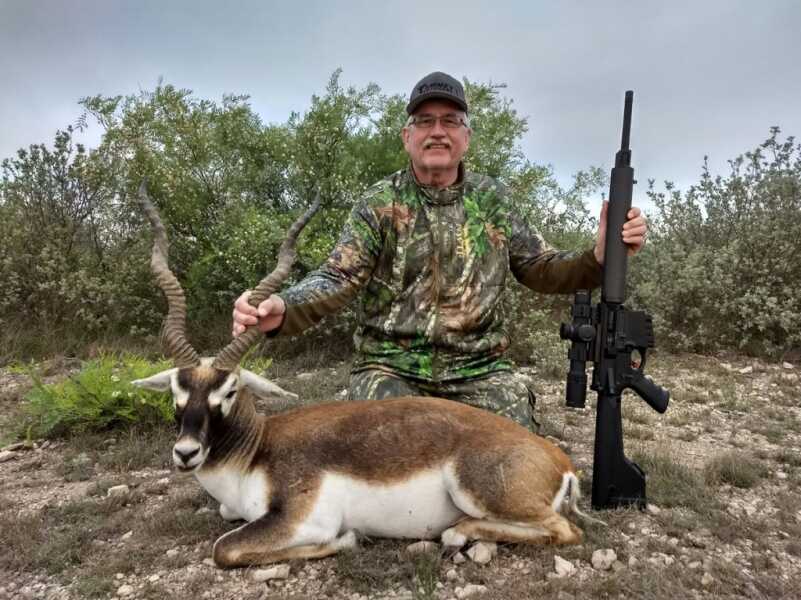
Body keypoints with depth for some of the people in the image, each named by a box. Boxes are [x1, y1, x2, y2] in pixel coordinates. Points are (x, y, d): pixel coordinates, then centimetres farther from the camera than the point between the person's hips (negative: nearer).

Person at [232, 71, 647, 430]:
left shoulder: (492, 201, 7)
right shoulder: (380, 204, -1)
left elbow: (541, 269, 9)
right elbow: (338, 279, -10)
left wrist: (600, 256, -12)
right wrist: (283, 308, -32)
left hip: (480, 372, 3)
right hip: (391, 369, -2)